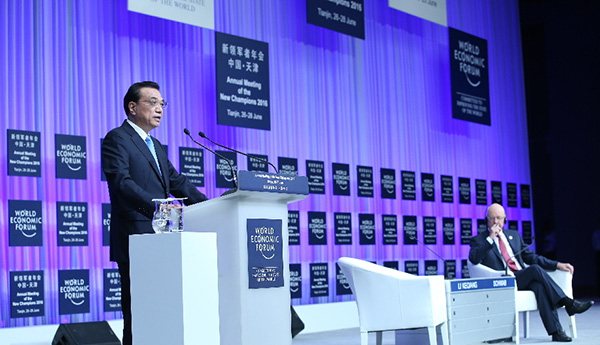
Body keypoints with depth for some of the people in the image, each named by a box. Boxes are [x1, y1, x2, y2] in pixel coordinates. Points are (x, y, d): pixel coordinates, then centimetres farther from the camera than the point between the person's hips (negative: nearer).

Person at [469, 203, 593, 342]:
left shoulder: (514, 235, 25)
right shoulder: (479, 240, 9)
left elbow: (531, 257, 24)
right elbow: (473, 259, -11)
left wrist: (557, 265, 12)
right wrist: (490, 238, -13)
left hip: (524, 280, 5)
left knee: (540, 286, -31)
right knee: (535, 269, -28)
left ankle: (556, 331, -34)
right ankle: (569, 303, -24)